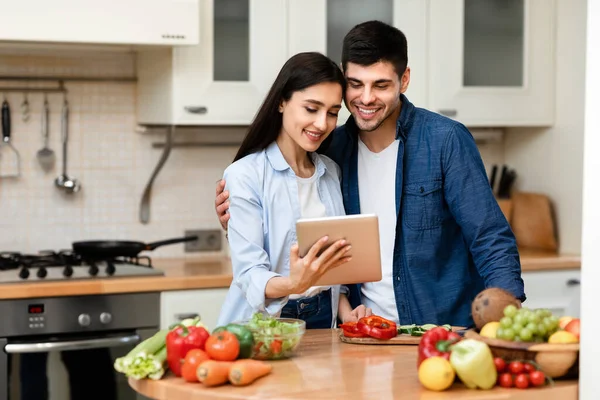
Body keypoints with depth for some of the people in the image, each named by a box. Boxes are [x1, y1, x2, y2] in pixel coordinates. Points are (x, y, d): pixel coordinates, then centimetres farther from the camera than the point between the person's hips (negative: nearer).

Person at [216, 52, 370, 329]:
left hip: (322, 319, 5)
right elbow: (249, 274, -15)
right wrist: (293, 284, -34)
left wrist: (347, 313, 1)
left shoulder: (331, 172, 10)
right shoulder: (245, 176, -9)